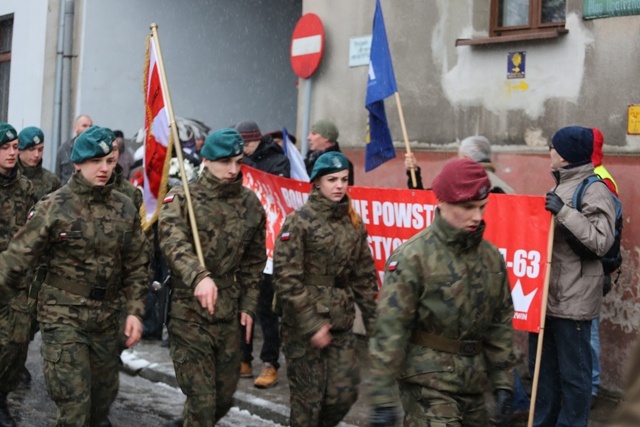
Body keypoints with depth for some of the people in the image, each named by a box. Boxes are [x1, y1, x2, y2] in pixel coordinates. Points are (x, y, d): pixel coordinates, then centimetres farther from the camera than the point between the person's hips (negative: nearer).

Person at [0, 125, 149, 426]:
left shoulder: (125, 209, 4)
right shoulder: (53, 207, -8)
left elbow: (136, 265, 8)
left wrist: (135, 311, 1)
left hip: (107, 318, 5)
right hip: (63, 315, -4)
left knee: (105, 393, 16)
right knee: (74, 401, -6)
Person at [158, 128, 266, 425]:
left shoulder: (250, 203, 6)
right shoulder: (181, 198, -8)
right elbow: (172, 242, -27)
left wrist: (248, 305, 8)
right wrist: (199, 276, -44)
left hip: (228, 313, 5)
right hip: (188, 312, -5)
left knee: (225, 395, 16)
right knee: (201, 398, -2)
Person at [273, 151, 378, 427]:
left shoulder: (354, 223, 8)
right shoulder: (299, 221, -10)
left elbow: (364, 276, 13)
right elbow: (286, 278, -15)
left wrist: (373, 320, 9)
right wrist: (311, 324, -17)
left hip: (341, 323, 5)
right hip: (303, 324, -5)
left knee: (345, 393, 4)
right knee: (308, 396, 2)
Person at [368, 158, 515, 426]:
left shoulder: (491, 257, 6)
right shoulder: (413, 257, -13)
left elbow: (500, 324, 14)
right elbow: (390, 329, -15)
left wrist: (503, 384, 11)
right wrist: (382, 398, -17)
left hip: (473, 386, 6)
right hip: (428, 383, -6)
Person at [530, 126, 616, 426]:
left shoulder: (594, 190, -12)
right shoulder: (561, 185, 15)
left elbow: (602, 241, -22)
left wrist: (564, 212, -25)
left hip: (573, 298, -9)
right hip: (546, 293, 9)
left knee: (572, 371, 2)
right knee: (541, 366, 17)